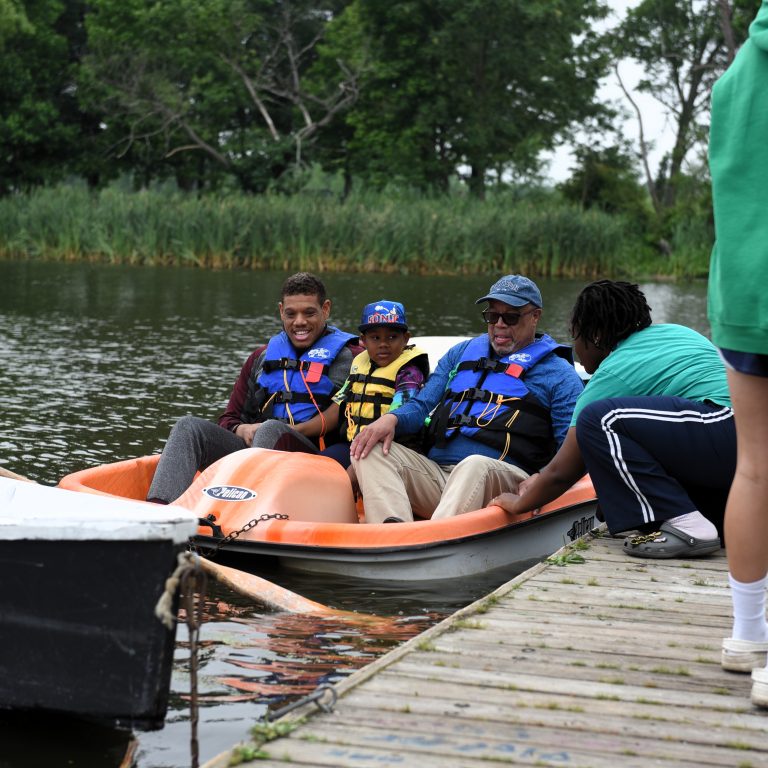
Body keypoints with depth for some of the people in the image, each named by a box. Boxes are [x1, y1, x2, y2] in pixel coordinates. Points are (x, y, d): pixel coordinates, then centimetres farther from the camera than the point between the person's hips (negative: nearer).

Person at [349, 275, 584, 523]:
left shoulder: (559, 374, 12)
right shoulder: (462, 352, 28)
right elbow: (422, 406, 25)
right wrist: (391, 419, -1)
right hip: (435, 471, 5)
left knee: (475, 465, -39)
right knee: (371, 450, -17)